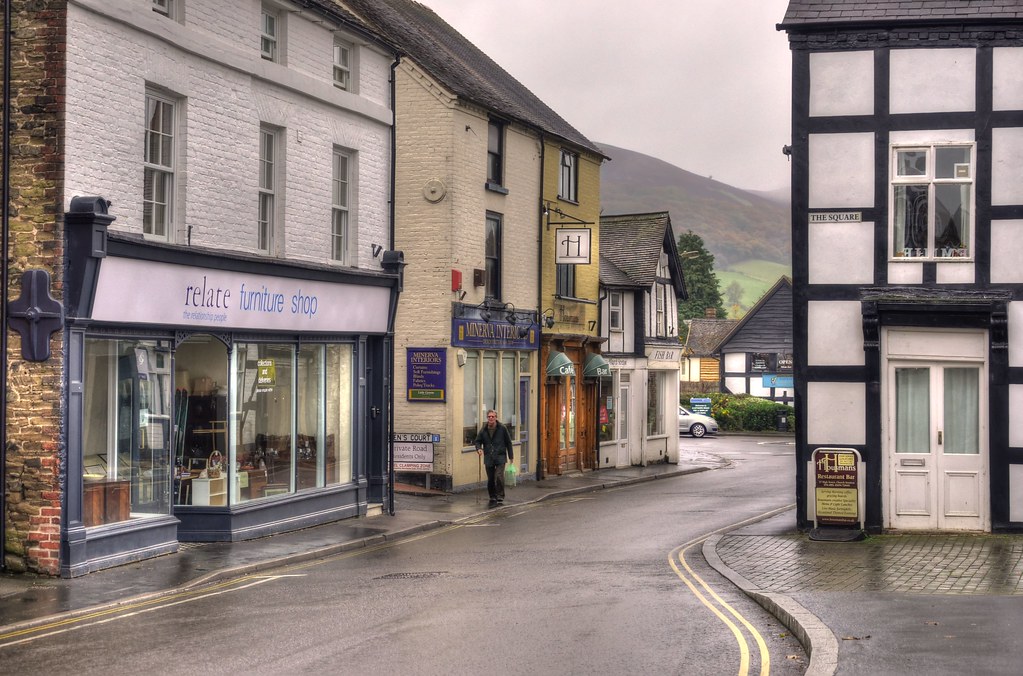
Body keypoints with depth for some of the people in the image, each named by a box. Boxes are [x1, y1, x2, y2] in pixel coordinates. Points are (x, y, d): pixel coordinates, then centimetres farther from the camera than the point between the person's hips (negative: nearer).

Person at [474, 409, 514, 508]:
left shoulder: (502, 429, -2)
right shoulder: (483, 430, 4)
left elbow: (508, 443, 5)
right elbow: (477, 441, 14)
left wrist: (510, 456, 4)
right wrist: (479, 448, -9)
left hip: (500, 457, -3)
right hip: (488, 458, 3)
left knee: (499, 476, -18)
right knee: (490, 480, 6)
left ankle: (500, 497, -6)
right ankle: (493, 499, 19)